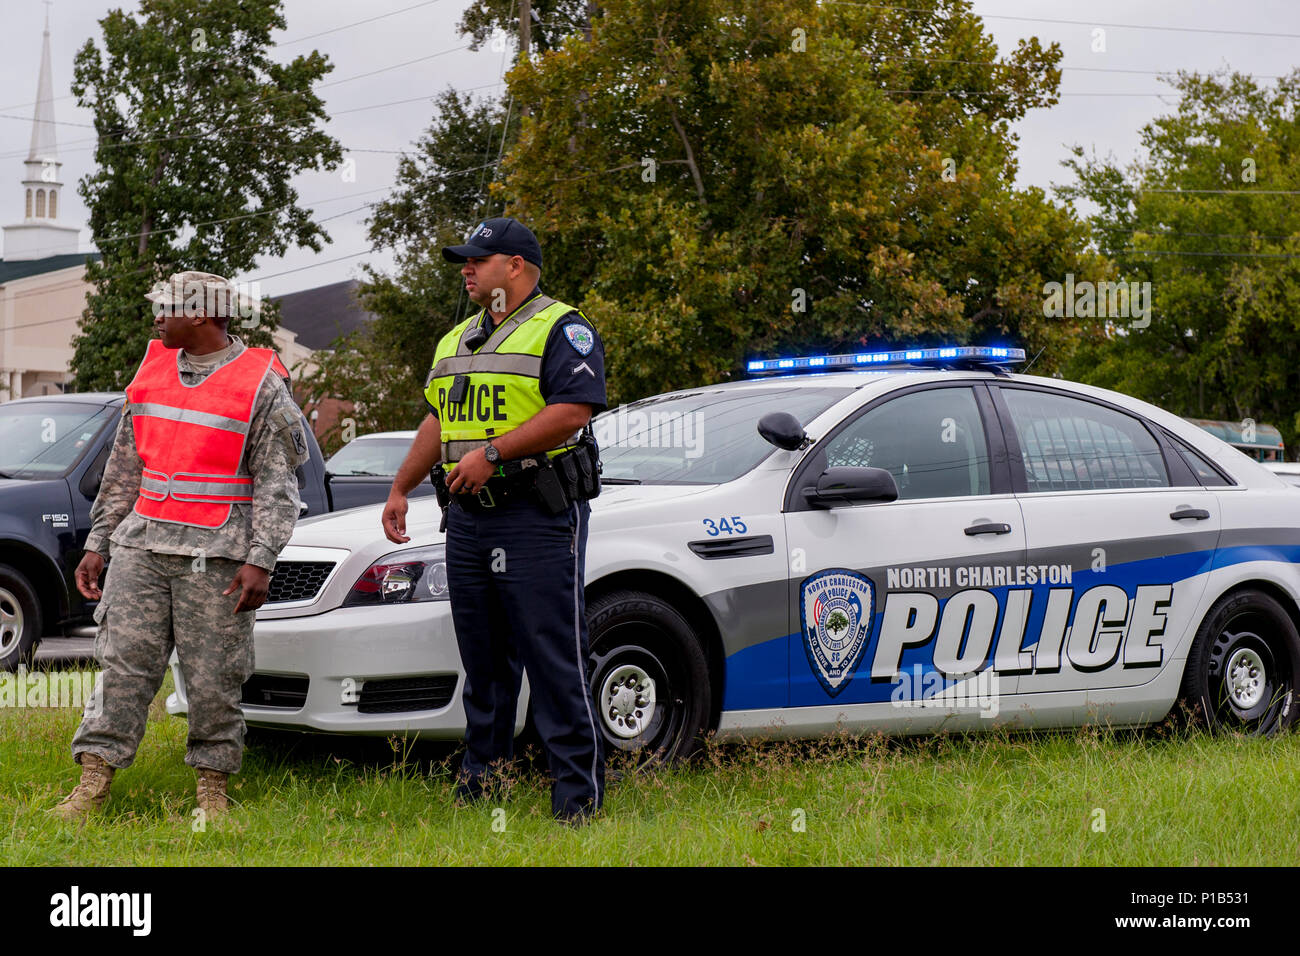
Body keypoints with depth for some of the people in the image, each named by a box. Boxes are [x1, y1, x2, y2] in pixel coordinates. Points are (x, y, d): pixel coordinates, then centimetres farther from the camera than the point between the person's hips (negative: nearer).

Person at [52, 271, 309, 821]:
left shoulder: (261, 384, -3)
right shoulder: (152, 371, 14)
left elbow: (276, 483, -5)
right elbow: (123, 468, 19)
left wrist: (260, 560, -13)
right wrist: (98, 543, 15)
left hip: (215, 554, -4)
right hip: (141, 544, 5)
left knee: (213, 678, -1)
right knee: (123, 662, -2)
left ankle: (213, 787, 12)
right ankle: (92, 785, -2)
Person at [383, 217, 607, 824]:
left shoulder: (561, 330, -4)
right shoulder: (458, 341, 22)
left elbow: (572, 410, -17)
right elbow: (437, 422, 28)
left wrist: (493, 453, -20)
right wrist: (400, 490, 21)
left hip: (539, 520, -8)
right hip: (468, 518, 8)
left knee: (553, 657, -9)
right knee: (482, 656, 11)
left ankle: (578, 788, -7)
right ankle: (483, 769, 20)